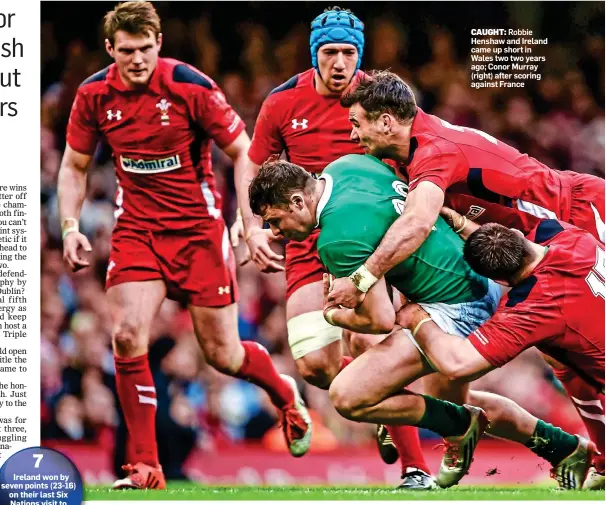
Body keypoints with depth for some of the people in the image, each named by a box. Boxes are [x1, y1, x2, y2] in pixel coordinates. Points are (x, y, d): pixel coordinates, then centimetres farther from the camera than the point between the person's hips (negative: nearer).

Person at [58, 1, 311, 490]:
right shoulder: (94, 95, -5)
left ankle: (285, 394, 37)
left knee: (222, 354, 2)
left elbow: (242, 151, -8)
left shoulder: (190, 87, -15)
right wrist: (70, 226, -4)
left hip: (198, 225, -3)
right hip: (136, 227, 3)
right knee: (127, 335, -17)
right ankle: (145, 465, -8)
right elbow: (74, 165, 9)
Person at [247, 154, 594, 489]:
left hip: (456, 309, -10)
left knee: (348, 397, -16)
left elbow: (381, 320, -21)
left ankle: (459, 428, 2)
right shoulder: (344, 166, 2)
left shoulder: (337, 240, -24)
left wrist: (333, 316, -1)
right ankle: (567, 449, 41)